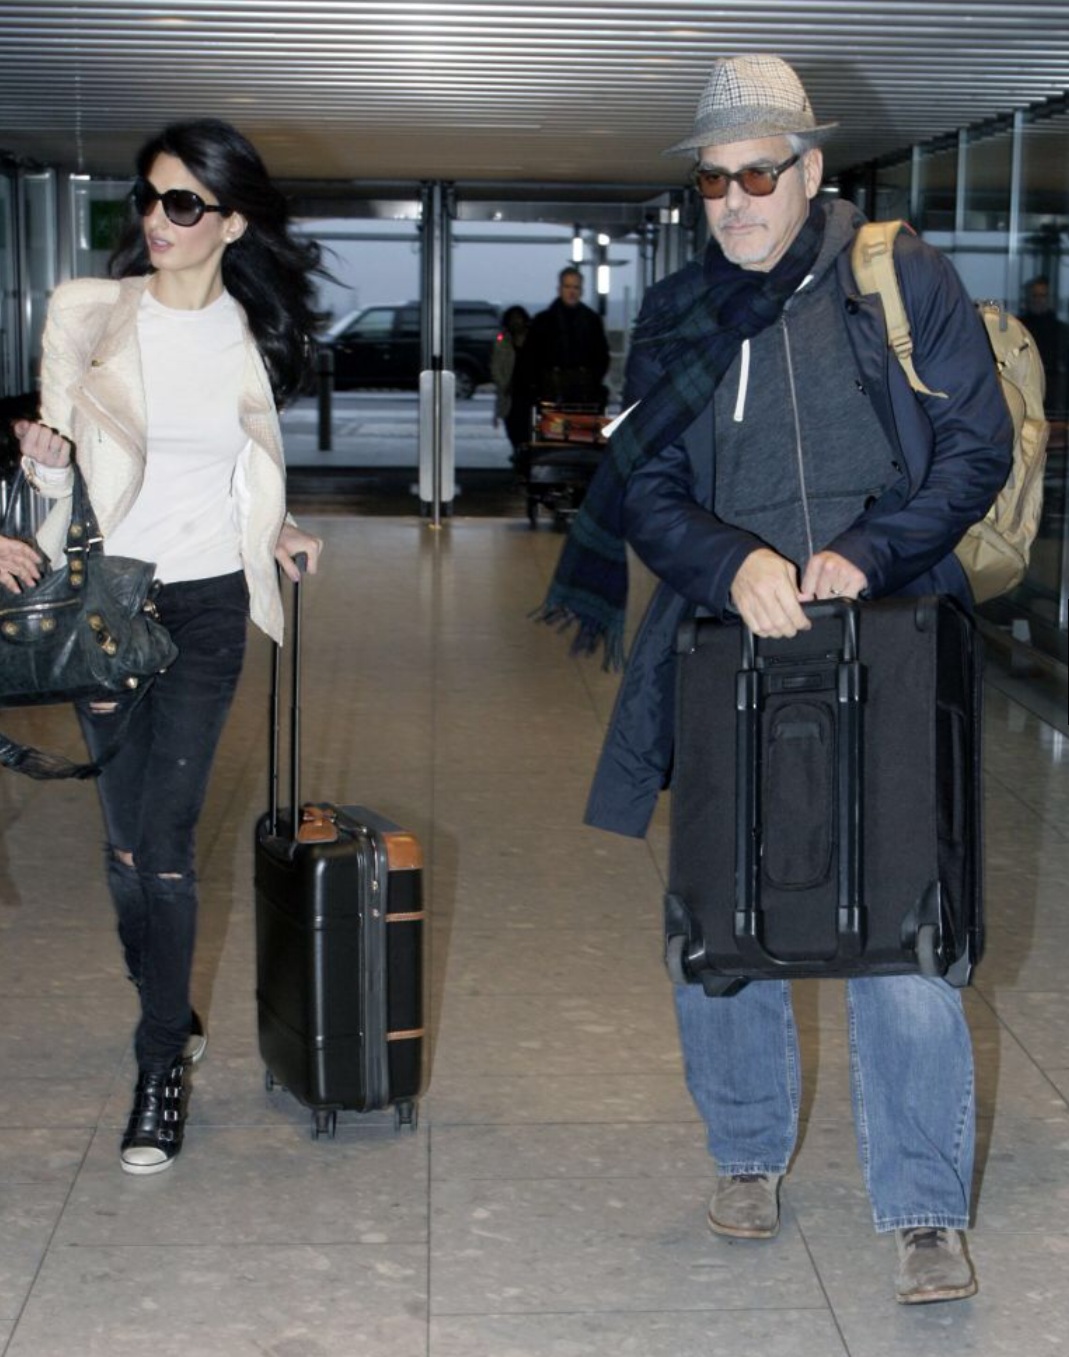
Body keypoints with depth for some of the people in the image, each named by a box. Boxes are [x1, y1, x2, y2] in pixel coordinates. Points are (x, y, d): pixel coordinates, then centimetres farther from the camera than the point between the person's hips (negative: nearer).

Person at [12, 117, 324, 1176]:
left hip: (208, 601, 0)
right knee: (126, 835, 6)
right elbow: (52, 452, 0)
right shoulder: (85, 314, -2)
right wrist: (45, 463, -22)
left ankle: (161, 1070, 4)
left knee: (165, 838, -6)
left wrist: (276, 532, 3)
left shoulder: (251, 333, 5)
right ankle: (171, 1018, 30)